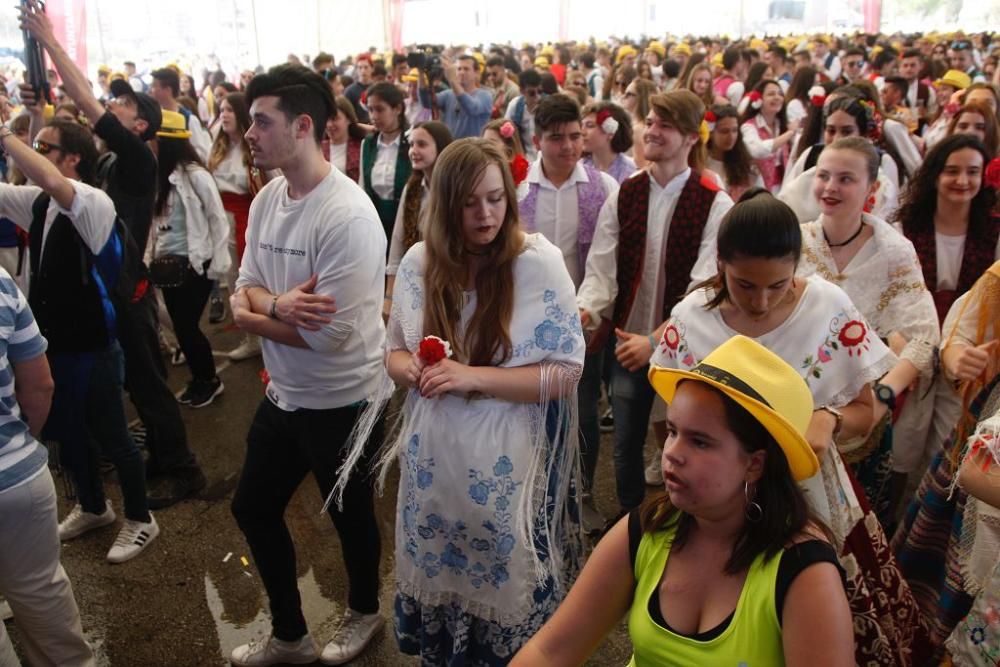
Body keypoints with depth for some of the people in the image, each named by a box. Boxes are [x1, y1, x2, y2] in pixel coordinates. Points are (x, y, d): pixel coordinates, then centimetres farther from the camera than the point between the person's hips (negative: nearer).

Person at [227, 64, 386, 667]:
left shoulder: (348, 215, -25)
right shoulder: (267, 199, 0)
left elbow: (328, 332, -27)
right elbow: (246, 289, 0)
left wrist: (252, 310, -13)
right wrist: (276, 303, -23)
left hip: (342, 402, -8)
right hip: (283, 393, 8)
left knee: (351, 515, 16)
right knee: (254, 508, 19)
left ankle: (364, 611, 47)